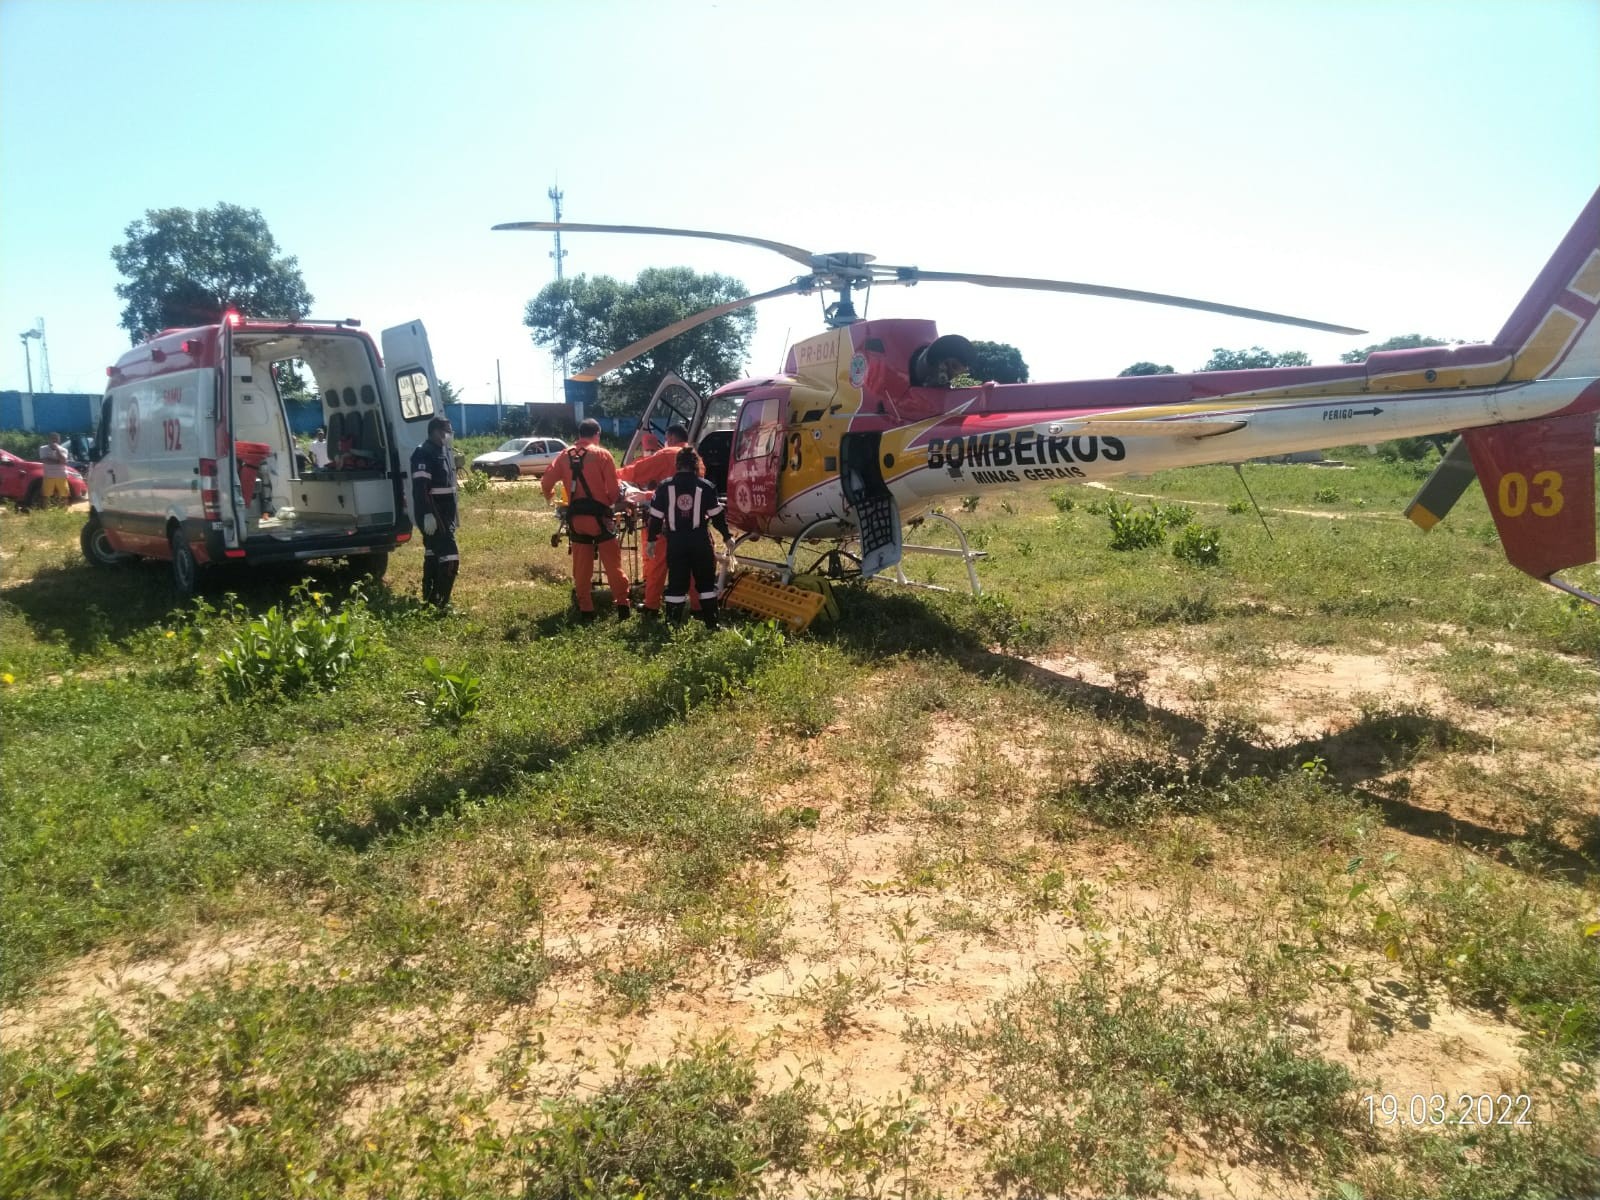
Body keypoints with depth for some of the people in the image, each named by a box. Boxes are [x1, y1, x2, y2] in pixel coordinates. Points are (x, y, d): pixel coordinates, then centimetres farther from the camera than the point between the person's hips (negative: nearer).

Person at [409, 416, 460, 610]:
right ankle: (440, 603, -10)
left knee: (433, 555, 16)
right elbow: (420, 488, -23)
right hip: (432, 514, -10)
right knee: (450, 557, -14)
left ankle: (429, 599, 25)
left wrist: (454, 512, 23)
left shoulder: (446, 451, 14)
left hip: (444, 514, 10)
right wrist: (428, 514, -29)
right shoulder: (424, 454, -16)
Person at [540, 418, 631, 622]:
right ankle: (623, 605, -1)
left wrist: (549, 496, 29)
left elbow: (546, 481, 8)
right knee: (612, 563, 1)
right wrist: (612, 501, 15)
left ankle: (585, 609, 11)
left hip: (575, 517, 4)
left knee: (581, 566, 9)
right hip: (599, 515, -4)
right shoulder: (602, 454, -4)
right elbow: (613, 489, -6)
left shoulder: (565, 456, 8)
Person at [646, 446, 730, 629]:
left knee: (676, 582, 8)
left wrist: (651, 540, 12)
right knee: (706, 581, 10)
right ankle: (711, 623, 10)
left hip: (675, 541, 1)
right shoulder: (706, 486, -4)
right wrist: (726, 537, 12)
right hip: (700, 540, -1)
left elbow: (656, 517, 2)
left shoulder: (665, 487, -1)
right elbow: (717, 515, 0)